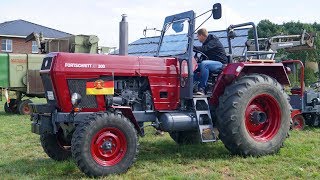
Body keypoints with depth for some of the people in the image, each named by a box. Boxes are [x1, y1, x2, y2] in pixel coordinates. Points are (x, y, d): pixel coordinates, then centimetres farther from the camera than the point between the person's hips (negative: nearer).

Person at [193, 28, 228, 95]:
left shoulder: (213, 41, -12)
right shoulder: (206, 43, 17)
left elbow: (204, 49, -30)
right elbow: (203, 56, 19)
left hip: (220, 63, -9)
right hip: (211, 62, 10)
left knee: (204, 64, -37)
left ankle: (202, 88, -38)